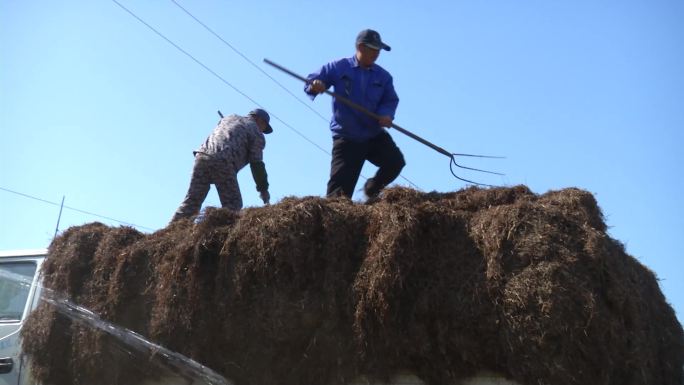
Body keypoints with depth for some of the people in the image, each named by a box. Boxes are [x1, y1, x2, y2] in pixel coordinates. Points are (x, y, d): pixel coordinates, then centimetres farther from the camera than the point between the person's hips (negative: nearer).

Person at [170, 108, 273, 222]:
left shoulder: (229, 118, 31)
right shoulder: (256, 133, 12)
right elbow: (256, 163, 5)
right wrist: (263, 189, 9)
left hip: (202, 155, 6)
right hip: (223, 162, -6)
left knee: (191, 202, 7)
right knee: (233, 205, 1)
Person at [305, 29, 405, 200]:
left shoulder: (383, 76, 6)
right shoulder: (338, 67, -2)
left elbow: (391, 100, 3)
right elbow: (310, 81, -2)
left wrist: (386, 114, -20)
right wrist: (314, 86, -27)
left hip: (375, 135, 3)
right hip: (346, 138, -3)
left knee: (396, 162, -13)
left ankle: (373, 188, 15)